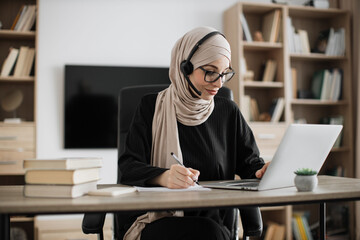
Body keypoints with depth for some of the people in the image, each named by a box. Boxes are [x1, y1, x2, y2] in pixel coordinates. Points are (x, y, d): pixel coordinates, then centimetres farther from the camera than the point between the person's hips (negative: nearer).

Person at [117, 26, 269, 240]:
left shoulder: (228, 112, 10)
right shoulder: (153, 108, 2)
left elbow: (249, 162, 13)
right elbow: (129, 166, -8)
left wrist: (262, 172, -13)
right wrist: (163, 177, -30)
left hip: (209, 221, 3)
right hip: (152, 221, -3)